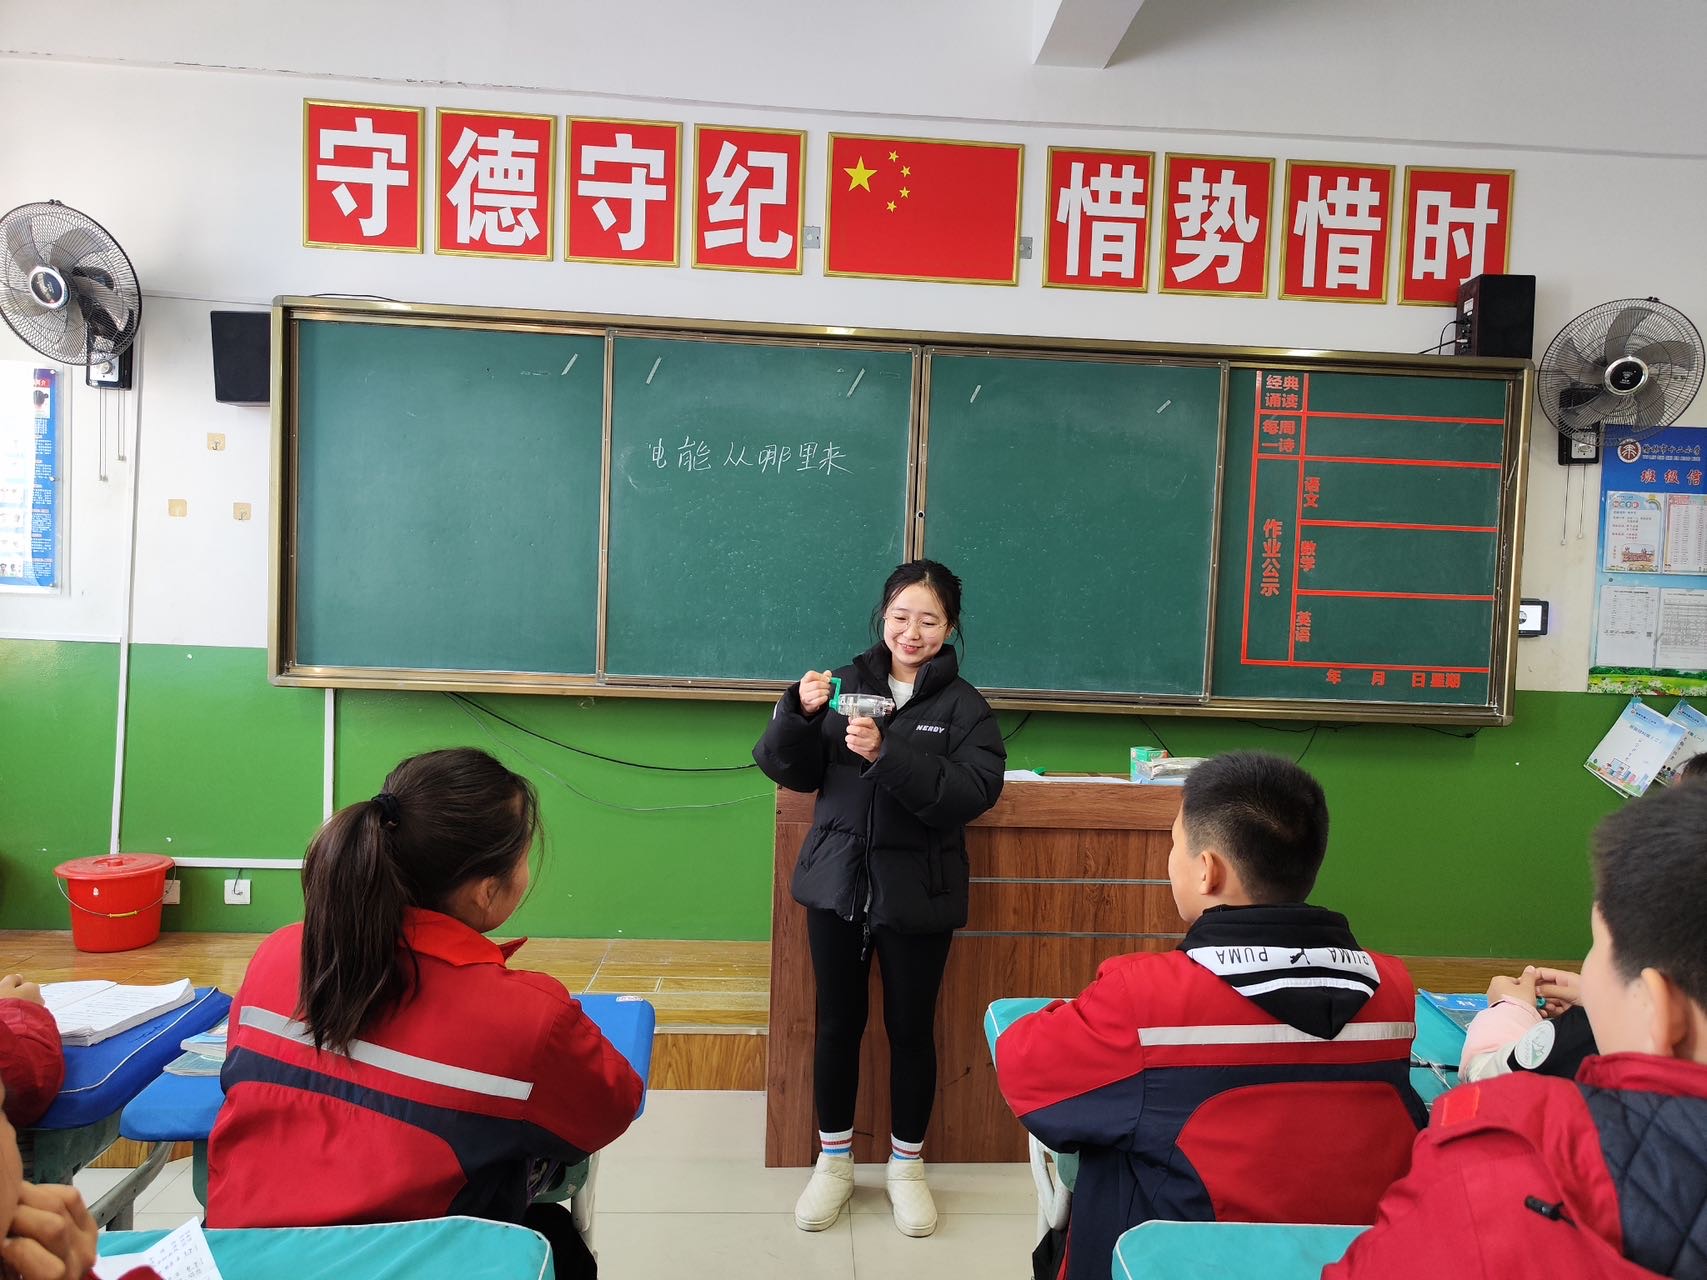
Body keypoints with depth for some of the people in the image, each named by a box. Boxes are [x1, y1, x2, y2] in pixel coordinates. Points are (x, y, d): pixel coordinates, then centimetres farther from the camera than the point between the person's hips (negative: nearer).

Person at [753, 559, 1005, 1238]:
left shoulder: (964, 706, -5)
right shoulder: (846, 685, 1)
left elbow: (974, 791, -20)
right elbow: (792, 773, 0)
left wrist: (887, 754, -29)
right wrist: (801, 712, -19)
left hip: (916, 894, -2)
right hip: (838, 882, 2)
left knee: (910, 1028, 11)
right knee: (837, 1022, 13)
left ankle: (906, 1163, 32)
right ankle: (834, 1158, 32)